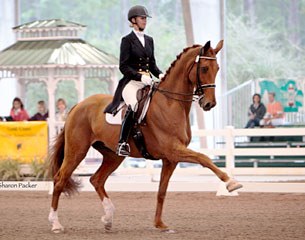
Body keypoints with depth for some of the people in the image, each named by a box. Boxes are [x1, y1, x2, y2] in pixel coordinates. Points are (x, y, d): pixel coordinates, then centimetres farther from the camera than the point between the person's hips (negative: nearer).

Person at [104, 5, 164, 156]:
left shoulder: (149, 40, 20)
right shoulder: (127, 40, 1)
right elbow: (123, 66, -6)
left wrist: (159, 74, 1)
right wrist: (140, 77, -19)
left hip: (148, 82, 7)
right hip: (131, 82, -7)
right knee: (135, 106, -35)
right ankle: (122, 144, -29)